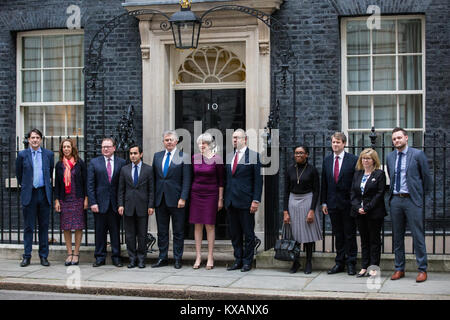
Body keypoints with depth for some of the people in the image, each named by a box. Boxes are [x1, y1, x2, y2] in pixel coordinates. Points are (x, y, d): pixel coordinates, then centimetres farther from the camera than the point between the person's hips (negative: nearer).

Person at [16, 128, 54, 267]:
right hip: (29, 194, -1)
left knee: (44, 226, 5)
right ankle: (27, 256, 9)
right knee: (28, 227, 2)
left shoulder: (49, 154, 5)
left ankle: (44, 256, 12)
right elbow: (18, 174, 13)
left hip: (44, 194, 1)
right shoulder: (22, 155, 2)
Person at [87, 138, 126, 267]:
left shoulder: (121, 163, 5)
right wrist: (92, 202, -6)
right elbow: (90, 185, 2)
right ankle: (100, 257, 12)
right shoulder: (94, 163, 5)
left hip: (115, 203, 0)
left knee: (115, 231, 4)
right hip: (100, 203, 0)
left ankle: (116, 257, 13)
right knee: (100, 231, 4)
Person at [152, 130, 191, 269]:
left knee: (178, 232, 3)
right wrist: (153, 197, 7)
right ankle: (163, 258, 17)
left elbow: (186, 181, -6)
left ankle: (177, 259, 10)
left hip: (176, 200, -4)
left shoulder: (183, 157, -2)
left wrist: (183, 198, -14)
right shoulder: (157, 156, 12)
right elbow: (154, 177, 13)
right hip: (160, 199, 4)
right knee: (162, 231, 9)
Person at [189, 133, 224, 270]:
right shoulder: (195, 158, 6)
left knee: (210, 225, -1)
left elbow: (220, 180, -1)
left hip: (211, 194, -3)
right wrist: (187, 195, 10)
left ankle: (210, 257, 5)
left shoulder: (216, 159, -3)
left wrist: (220, 199, -4)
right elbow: (191, 177, 13)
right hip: (196, 194, 3)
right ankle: (198, 257, 9)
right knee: (197, 225, 4)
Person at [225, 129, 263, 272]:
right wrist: (225, 199, 11)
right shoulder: (229, 157, 14)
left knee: (248, 233, 1)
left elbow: (258, 180, -7)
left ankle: (247, 262, 9)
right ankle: (238, 260, 18)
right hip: (231, 201, 6)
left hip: (245, 201, -6)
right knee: (235, 233, 10)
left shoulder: (253, 156, -3)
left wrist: (256, 200, -13)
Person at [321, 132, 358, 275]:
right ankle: (339, 262, 18)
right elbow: (324, 183, 12)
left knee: (350, 235, 2)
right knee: (338, 235, 11)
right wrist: (324, 202, 7)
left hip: (348, 203, -4)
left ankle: (351, 263, 10)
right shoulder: (327, 160, 10)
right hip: (333, 203, 4)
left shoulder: (353, 160, -5)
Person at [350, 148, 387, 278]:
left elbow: (380, 193, -10)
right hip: (359, 213, 5)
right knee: (364, 240, 9)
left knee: (374, 240, 1)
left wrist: (367, 208, -15)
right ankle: (364, 268, 12)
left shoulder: (380, 174, -4)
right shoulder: (357, 174, 12)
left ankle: (374, 268, 6)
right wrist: (358, 207, -8)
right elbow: (353, 193, 8)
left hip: (374, 213, -5)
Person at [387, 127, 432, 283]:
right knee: (397, 236, 9)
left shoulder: (418, 154, -3)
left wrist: (422, 195, 5)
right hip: (395, 200, 5)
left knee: (418, 235, -3)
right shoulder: (390, 157, 11)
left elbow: (426, 177, 2)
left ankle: (422, 270, 5)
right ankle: (399, 269, 18)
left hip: (412, 200, -5)